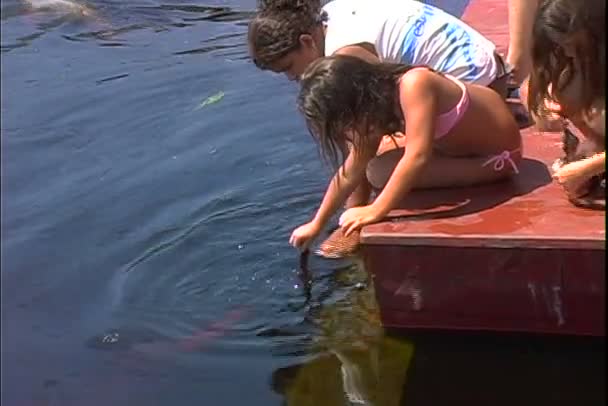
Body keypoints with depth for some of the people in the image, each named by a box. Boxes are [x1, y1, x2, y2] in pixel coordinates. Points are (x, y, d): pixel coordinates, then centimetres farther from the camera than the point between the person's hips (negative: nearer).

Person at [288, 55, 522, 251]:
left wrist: (376, 211, -38)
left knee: (380, 173, -20)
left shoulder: (413, 85, -32)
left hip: (496, 156, -9)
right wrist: (317, 224, 6)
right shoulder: (376, 107, -6)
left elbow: (418, 156, -40)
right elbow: (351, 171, 2)